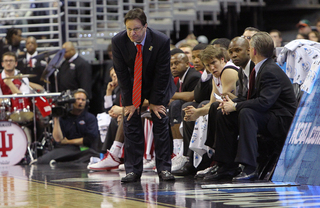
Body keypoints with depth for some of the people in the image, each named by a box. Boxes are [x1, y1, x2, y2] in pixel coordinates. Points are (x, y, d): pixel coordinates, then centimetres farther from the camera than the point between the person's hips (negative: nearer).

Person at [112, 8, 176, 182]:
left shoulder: (161, 41, -26)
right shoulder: (118, 41, -22)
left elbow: (162, 73, -18)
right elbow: (121, 72, -14)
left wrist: (155, 101, -15)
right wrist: (129, 101, -13)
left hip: (157, 84, -1)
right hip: (131, 85, 1)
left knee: (161, 122, -7)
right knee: (130, 123, -7)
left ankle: (164, 168, -4)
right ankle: (133, 170, -5)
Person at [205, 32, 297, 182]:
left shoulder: (271, 72, -19)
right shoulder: (259, 69, 12)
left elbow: (264, 102, -31)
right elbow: (254, 100, 13)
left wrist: (236, 106, -23)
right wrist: (232, 104, -5)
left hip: (282, 121, -10)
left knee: (246, 113, -35)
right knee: (223, 115, 2)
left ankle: (250, 168, -37)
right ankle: (228, 167, 1)